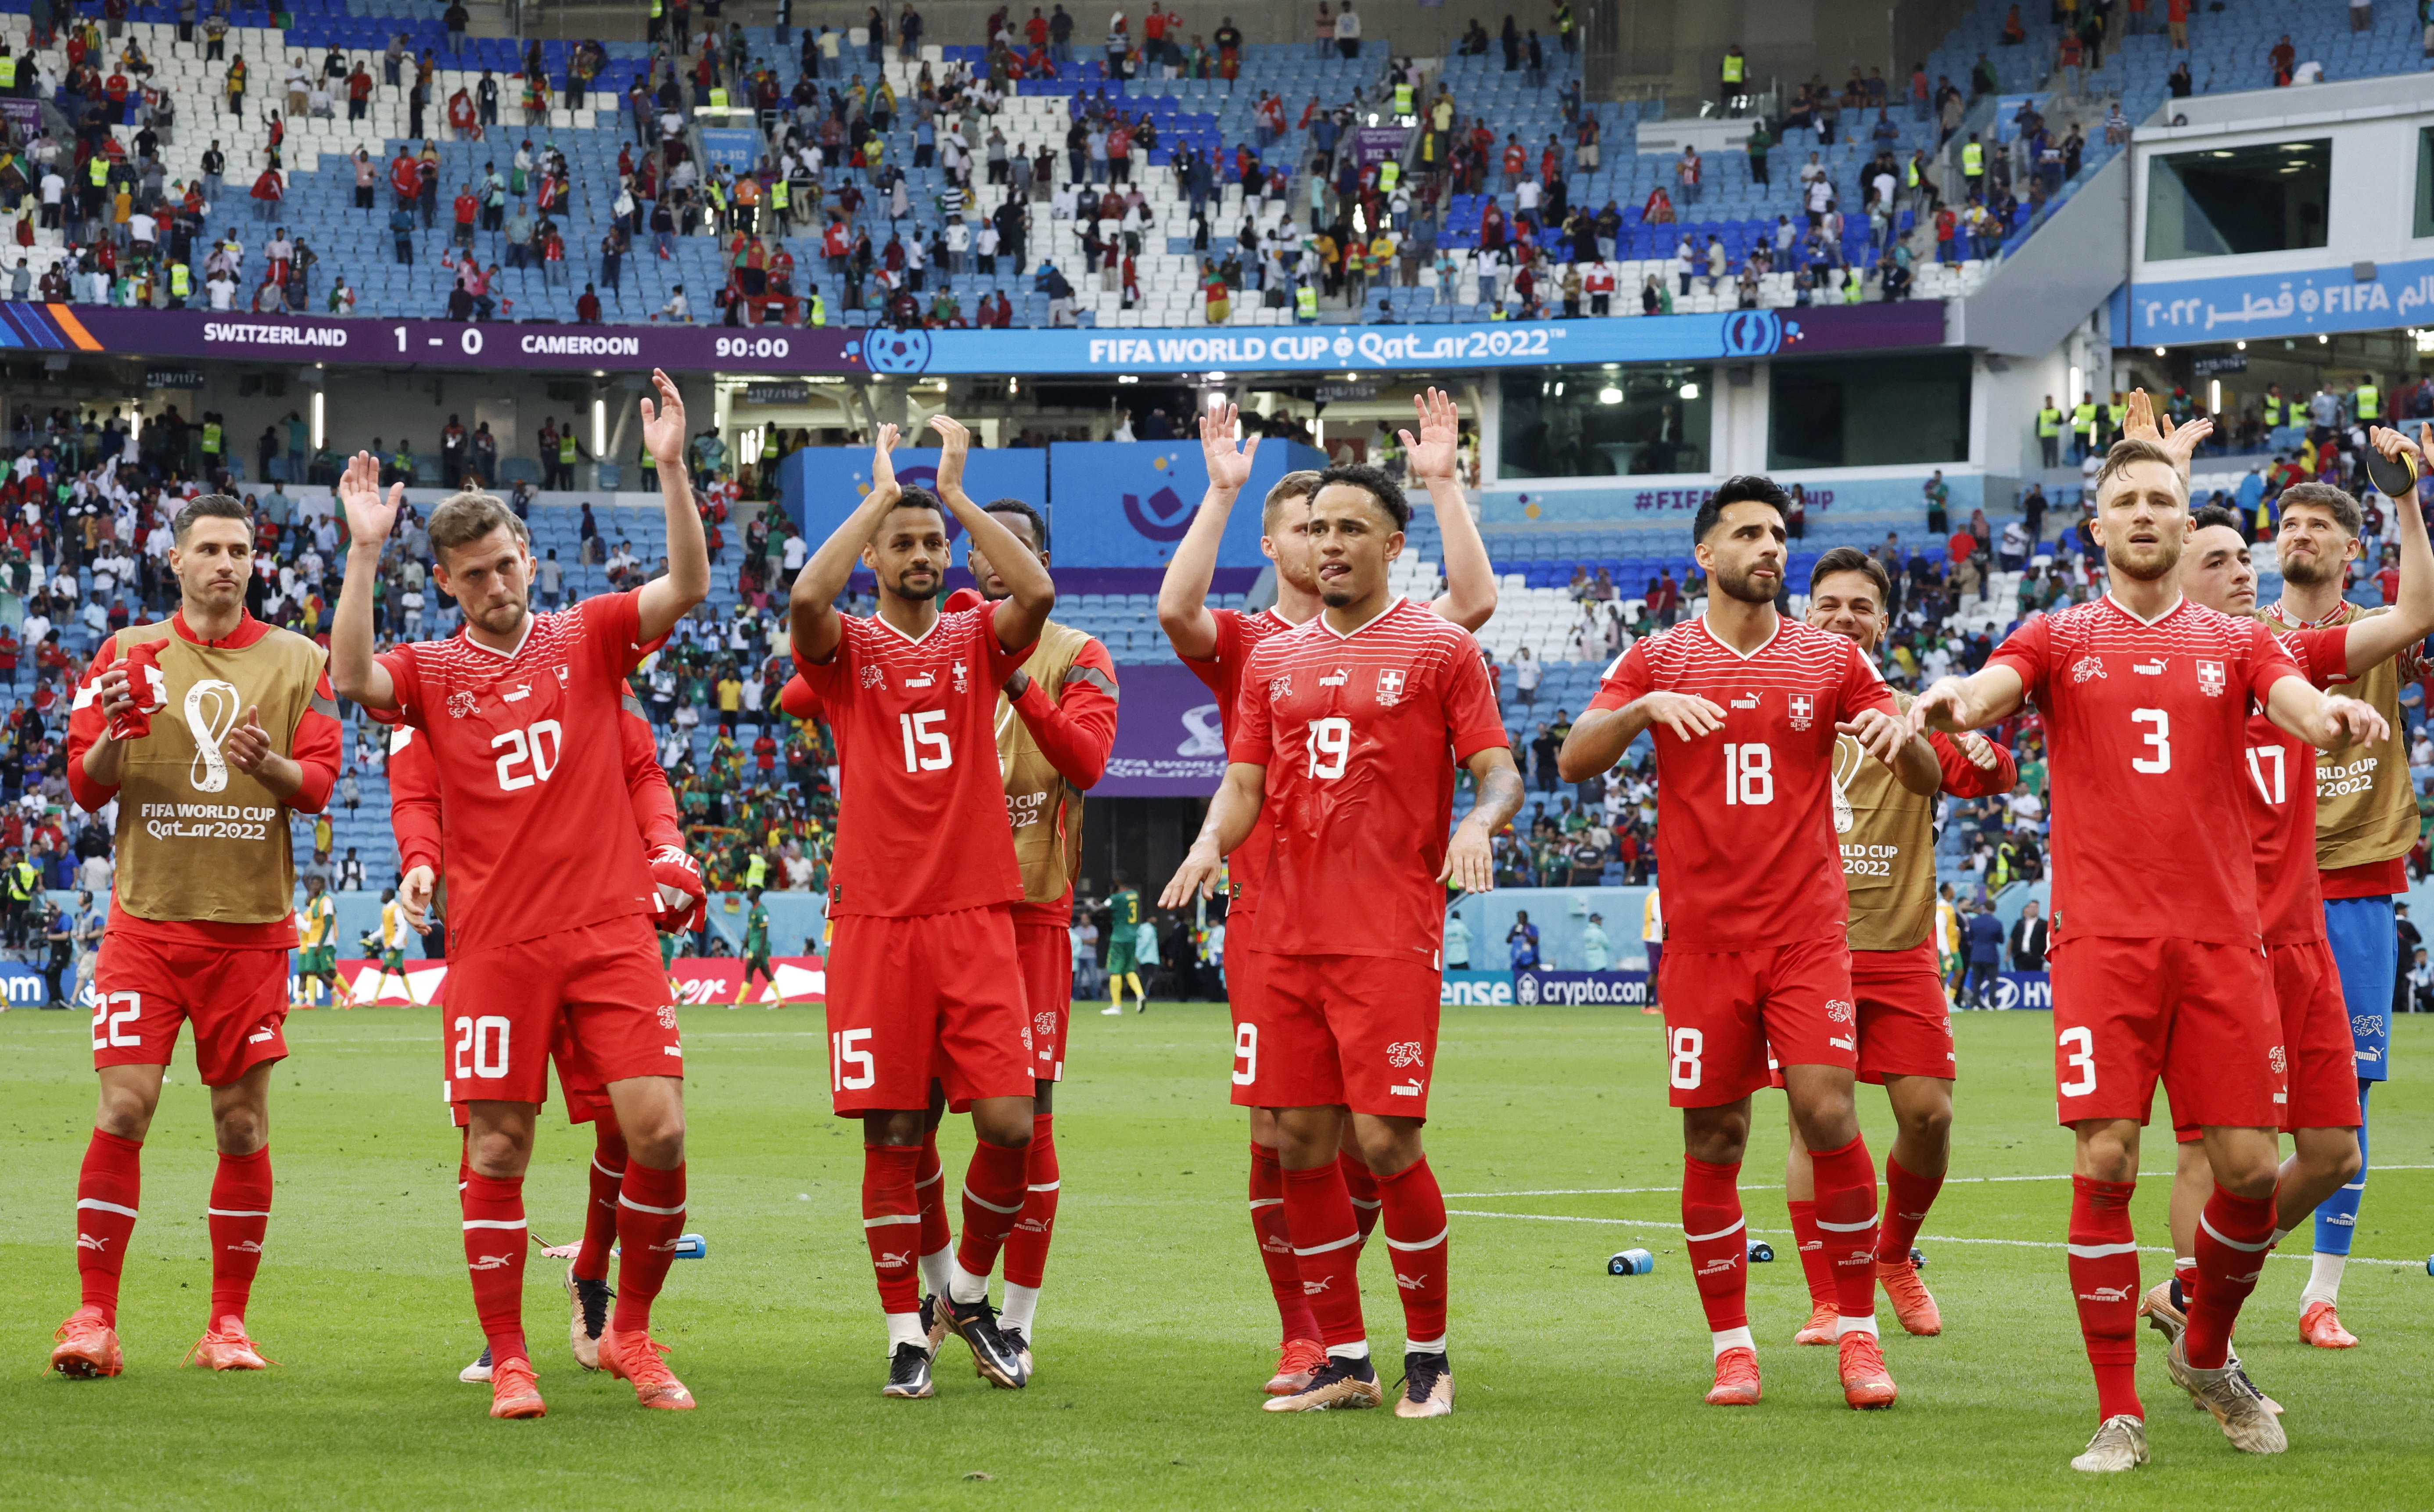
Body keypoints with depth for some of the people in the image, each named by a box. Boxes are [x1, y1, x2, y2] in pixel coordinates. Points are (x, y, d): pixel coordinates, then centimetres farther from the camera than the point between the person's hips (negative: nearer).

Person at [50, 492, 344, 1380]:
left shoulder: (297, 663, 7)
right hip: (148, 915, -1)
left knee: (243, 1123, 2)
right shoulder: (129, 654, 7)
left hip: (251, 923, 1)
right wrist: (114, 734, -15)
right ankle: (94, 1320, -7)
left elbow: (320, 782, 1)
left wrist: (269, 764, -20)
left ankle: (228, 1323, 10)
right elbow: (85, 787, 5)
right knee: (124, 1109, -10)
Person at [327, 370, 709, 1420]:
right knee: (497, 1153, -1)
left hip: (610, 930, 1)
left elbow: (689, 587, -5)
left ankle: (630, 1333, 11)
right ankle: (507, 1360, 9)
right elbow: (352, 679, -15)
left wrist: (671, 468, -16)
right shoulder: (432, 672, 5)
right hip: (496, 943, -1)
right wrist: (364, 552, -21)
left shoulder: (587, 640, 8)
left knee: (659, 1136, -7)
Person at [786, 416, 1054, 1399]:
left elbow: (1038, 593, -10)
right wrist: (880, 495, -9)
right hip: (876, 921, -1)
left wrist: (956, 496, -5)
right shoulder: (847, 651, 6)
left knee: (1009, 1123, -7)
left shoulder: (977, 643, 11)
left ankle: (969, 1293, 16)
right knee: (891, 1134, -1)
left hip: (977, 919, 1)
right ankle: (907, 1332, 8)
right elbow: (806, 598, -17)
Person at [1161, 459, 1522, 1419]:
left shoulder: (1438, 649, 1)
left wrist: (1478, 825, -22)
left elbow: (1500, 773, -1)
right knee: (1300, 1142, 4)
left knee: (1384, 1139, -10)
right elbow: (1244, 783, 14)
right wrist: (1212, 840, -7)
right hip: (1287, 935, 5)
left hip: (1390, 936, -5)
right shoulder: (1273, 661, 15)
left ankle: (1428, 1357, 4)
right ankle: (1344, 1363, 13)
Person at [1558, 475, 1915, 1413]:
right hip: (1703, 939, 0)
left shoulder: (1830, 660, 8)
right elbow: (1574, 762, -2)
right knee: (1712, 1140, 0)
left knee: (1829, 1115, -11)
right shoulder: (1658, 662, 6)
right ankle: (1731, 1344, 9)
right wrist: (1644, 708, -20)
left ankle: (1858, 1334, -1)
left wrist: (1895, 731, -14)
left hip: (1808, 934, 0)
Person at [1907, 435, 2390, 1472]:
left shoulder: (2232, 644, 14)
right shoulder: (2060, 641, 10)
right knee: (2105, 1163, -11)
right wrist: (1952, 702, -35)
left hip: (2220, 938, 2)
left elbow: (2296, 702, -6)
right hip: (2103, 938, -2)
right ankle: (2118, 1415, -4)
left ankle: (2206, 1357, 24)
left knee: (2249, 1168, -3)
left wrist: (2337, 715, -31)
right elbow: (1991, 688, -9)